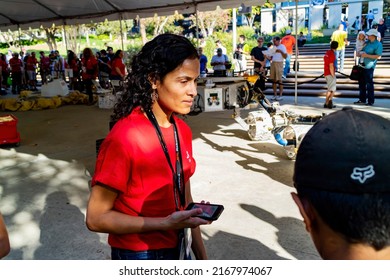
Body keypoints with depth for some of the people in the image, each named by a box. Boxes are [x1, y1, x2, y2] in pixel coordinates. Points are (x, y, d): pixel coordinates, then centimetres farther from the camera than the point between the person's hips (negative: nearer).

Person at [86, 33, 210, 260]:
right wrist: (166, 223, -26)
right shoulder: (124, 137, -25)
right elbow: (96, 218, -19)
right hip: (138, 254, -6)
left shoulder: (183, 131, -4)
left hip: (176, 248, 6)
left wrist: (201, 255, 6)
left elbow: (184, 199, 5)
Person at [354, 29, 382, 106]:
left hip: (369, 67, -8)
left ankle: (371, 101, 7)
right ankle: (362, 100, 24)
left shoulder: (378, 44, -9)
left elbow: (378, 56, -17)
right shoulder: (367, 42, 13)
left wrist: (367, 55, -20)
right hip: (362, 65, 8)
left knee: (369, 84, -2)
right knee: (361, 83, 13)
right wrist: (360, 54, -1)